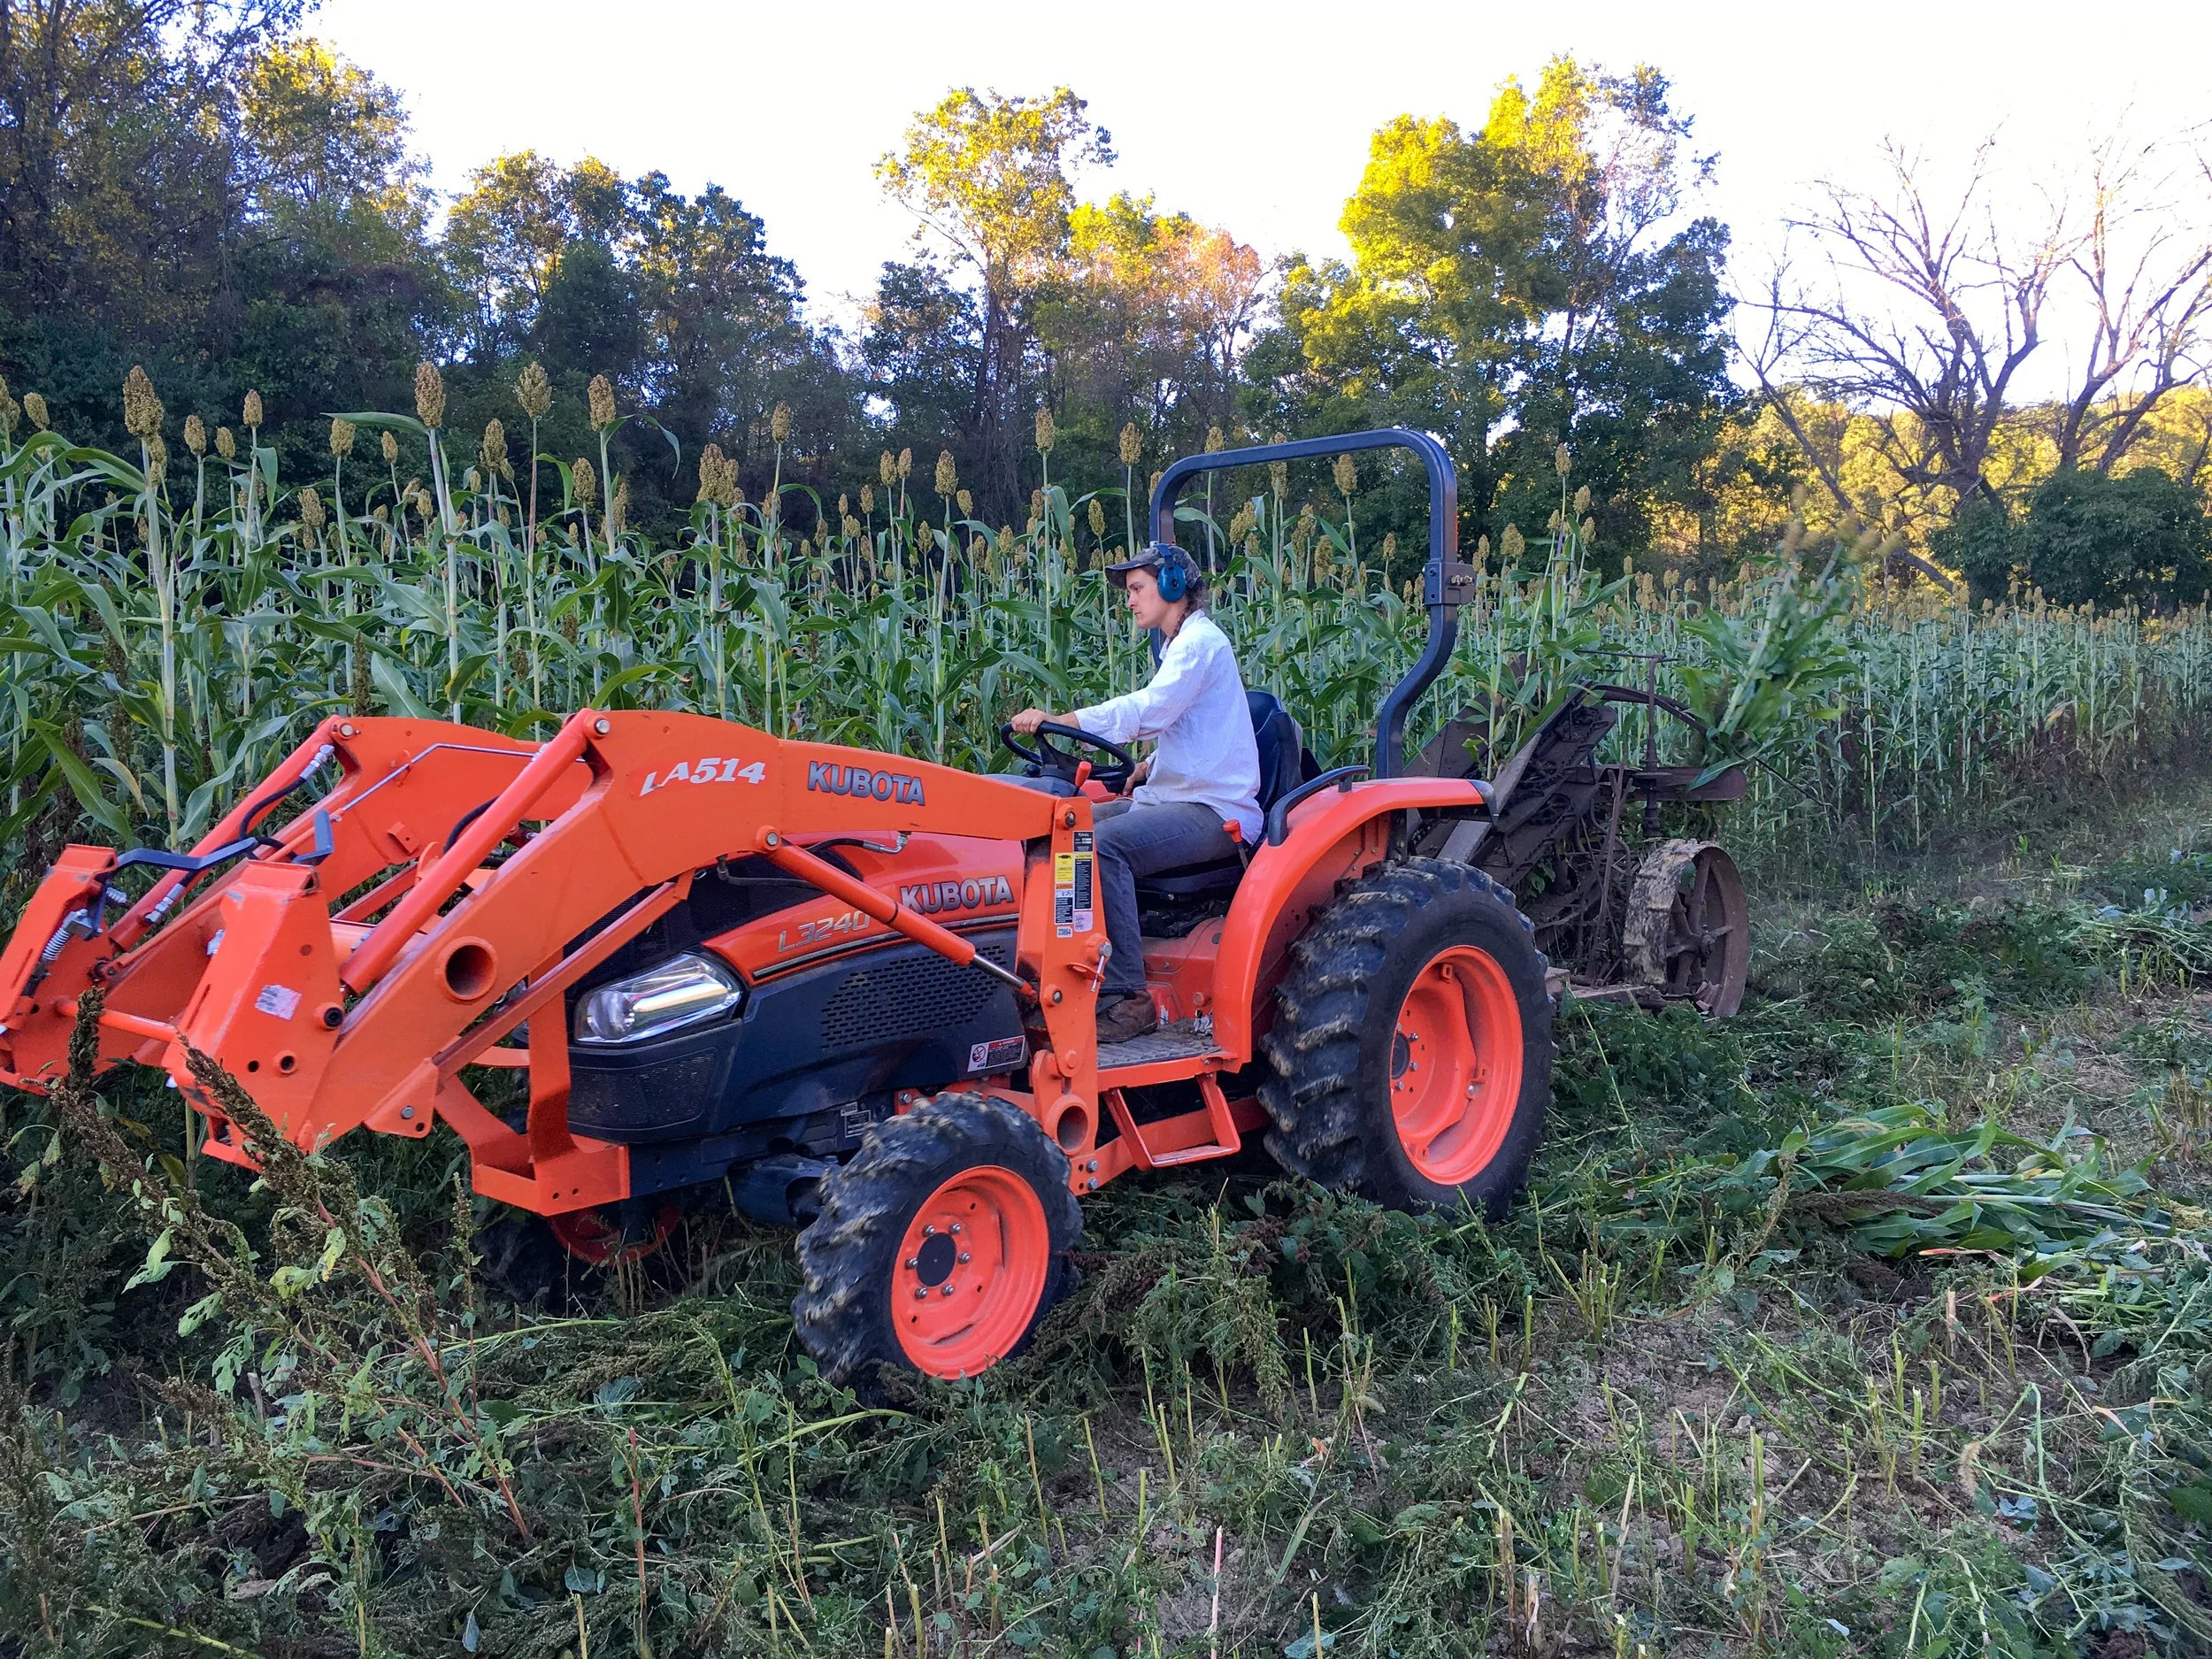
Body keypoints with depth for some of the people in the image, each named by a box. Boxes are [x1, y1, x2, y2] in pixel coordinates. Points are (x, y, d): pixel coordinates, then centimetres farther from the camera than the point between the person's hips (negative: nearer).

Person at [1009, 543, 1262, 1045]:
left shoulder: (1201, 642, -9)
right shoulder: (1180, 646, 22)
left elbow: (1148, 710, -25)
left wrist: (1057, 720, -29)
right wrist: (1148, 768, 7)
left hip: (1214, 811, -10)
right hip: (1173, 796, 10)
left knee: (1104, 844, -31)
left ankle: (1126, 997, -28)